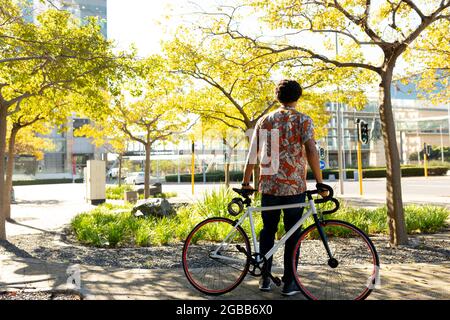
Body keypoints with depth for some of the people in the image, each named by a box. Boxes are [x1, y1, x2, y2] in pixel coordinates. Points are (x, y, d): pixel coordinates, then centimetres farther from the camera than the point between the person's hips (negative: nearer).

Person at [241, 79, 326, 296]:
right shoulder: (303, 120, -3)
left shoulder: (264, 120, 8)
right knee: (292, 234, 7)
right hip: (294, 186, -3)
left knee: (267, 231, 15)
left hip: (268, 185, 3)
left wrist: (246, 183, 14)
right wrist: (320, 182, -11)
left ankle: (265, 278, 21)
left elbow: (252, 155, 7)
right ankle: (289, 283, 13)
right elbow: (311, 151, -16)